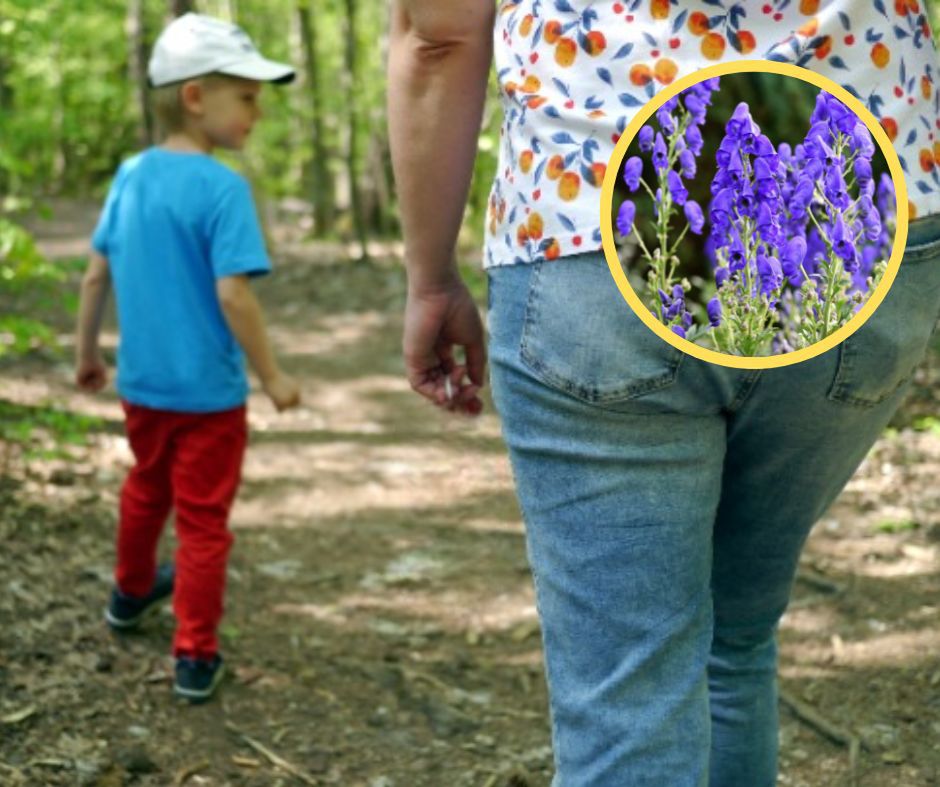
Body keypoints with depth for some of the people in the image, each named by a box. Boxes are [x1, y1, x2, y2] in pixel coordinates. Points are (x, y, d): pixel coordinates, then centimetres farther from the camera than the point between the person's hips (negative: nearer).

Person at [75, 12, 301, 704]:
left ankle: (131, 593, 49)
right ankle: (196, 659, 11)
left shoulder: (131, 174, 2)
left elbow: (96, 274, 7)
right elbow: (232, 294, -24)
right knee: (203, 520, 5)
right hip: (207, 391, -7)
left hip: (141, 383, 7)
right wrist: (272, 376, -13)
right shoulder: (223, 188, -20)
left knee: (147, 489, 29)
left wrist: (87, 353, 19)